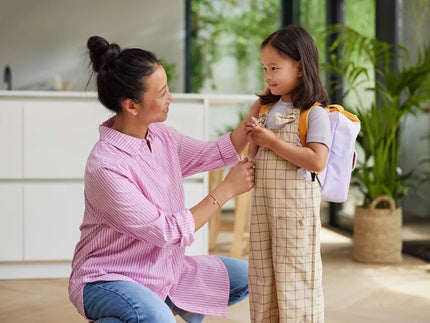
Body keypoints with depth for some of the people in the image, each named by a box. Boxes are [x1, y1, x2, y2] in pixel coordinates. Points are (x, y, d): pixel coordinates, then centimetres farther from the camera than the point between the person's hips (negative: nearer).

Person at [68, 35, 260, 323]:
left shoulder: (161, 136, -4)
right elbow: (168, 232, -25)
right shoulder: (106, 165, -28)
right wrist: (227, 189, -20)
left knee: (246, 277, 6)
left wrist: (255, 115, -2)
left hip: (163, 270, 8)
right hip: (108, 278, -8)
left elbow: (217, 154, 11)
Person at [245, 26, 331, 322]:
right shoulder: (268, 109, 11)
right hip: (263, 199, 7)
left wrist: (273, 142, -19)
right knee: (262, 275, 14)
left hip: (296, 201, -7)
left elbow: (317, 161, -22)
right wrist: (254, 139, -5)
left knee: (294, 276, 0)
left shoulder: (315, 113, -11)